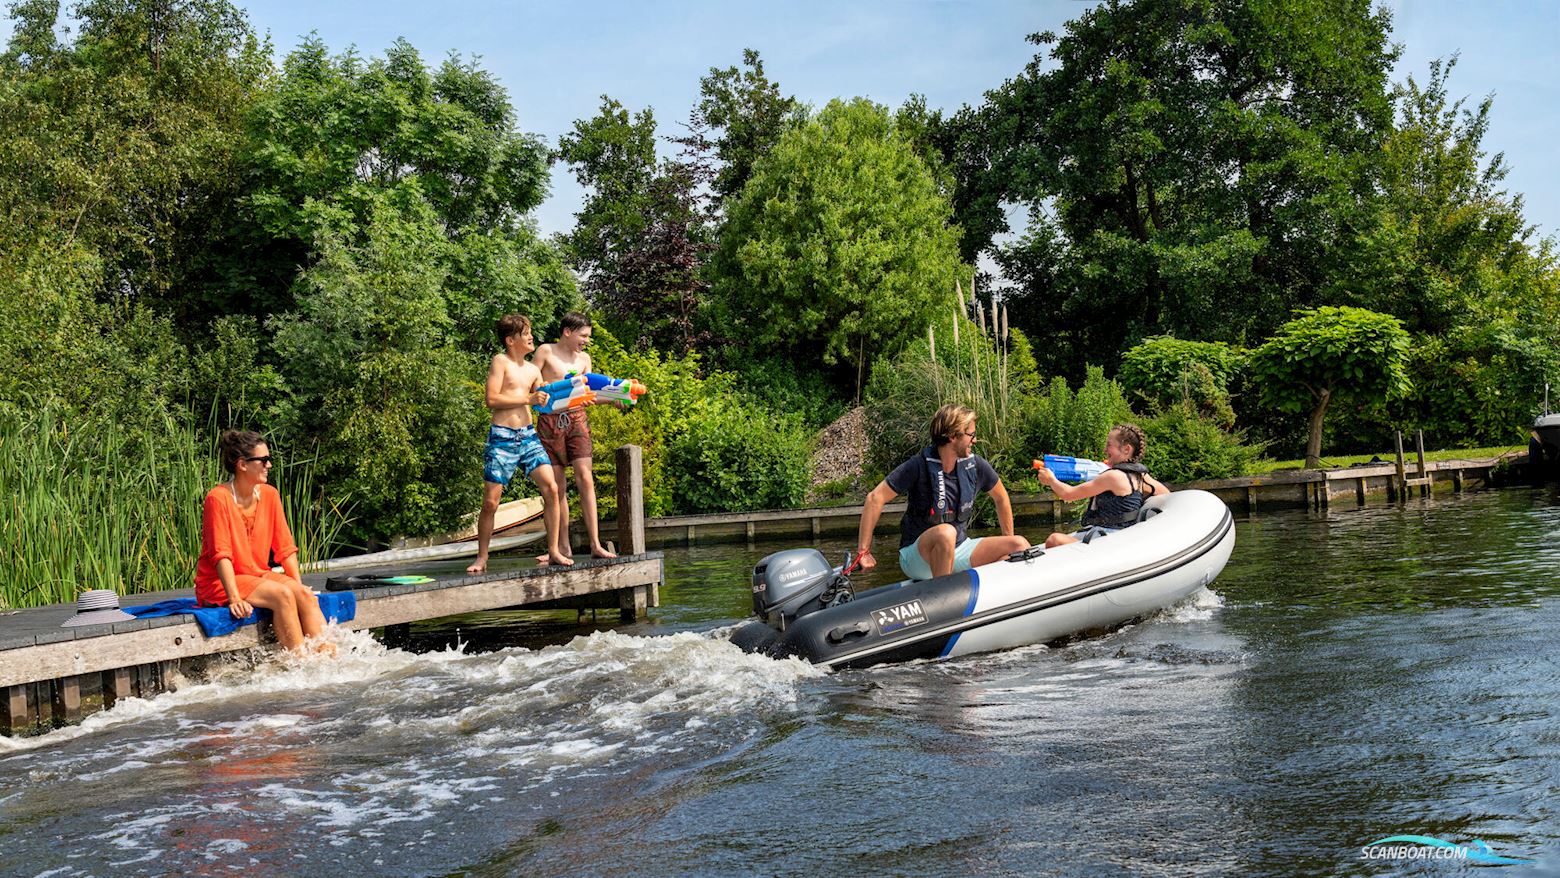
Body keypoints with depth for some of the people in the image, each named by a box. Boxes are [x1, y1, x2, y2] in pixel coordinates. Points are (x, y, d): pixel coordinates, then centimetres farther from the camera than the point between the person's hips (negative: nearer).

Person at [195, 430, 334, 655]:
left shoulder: (269, 495, 4)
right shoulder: (218, 498, -14)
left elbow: (286, 547, 6)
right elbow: (221, 554, -20)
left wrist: (299, 585, -4)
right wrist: (234, 599, -29)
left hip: (258, 576, 6)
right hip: (219, 583, -6)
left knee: (304, 595, -21)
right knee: (282, 595, -28)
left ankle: (327, 652, -28)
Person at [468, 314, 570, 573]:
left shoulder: (533, 370, 15)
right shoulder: (500, 361, -3)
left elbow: (545, 403, 23)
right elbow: (492, 399, -13)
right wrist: (529, 399, -13)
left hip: (528, 435, 5)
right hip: (502, 437, -5)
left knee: (551, 489, -8)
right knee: (490, 501, -3)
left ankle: (554, 551, 0)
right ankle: (481, 558, 10)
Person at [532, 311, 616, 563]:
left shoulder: (584, 359, 14)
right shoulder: (545, 352, 1)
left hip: (577, 419, 2)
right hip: (550, 420, -2)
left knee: (585, 479, -10)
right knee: (557, 486, 2)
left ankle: (595, 544, -12)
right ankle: (564, 547, 9)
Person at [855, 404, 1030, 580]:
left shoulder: (974, 464, -2)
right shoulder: (919, 466, -18)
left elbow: (1001, 497, 16)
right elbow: (875, 499, -18)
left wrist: (1009, 542, 20)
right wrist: (863, 551, -19)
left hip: (959, 549, 5)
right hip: (917, 557, -5)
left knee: (1020, 545, -11)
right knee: (945, 532, -39)